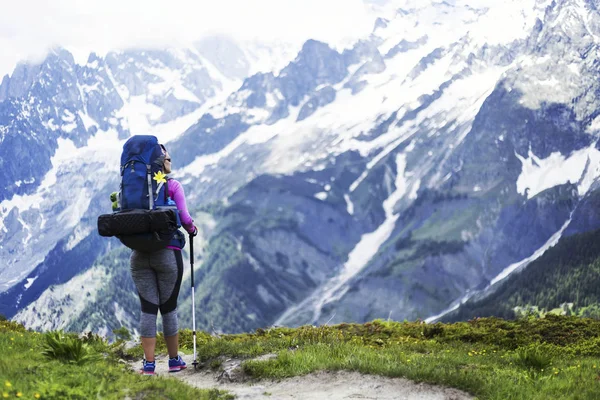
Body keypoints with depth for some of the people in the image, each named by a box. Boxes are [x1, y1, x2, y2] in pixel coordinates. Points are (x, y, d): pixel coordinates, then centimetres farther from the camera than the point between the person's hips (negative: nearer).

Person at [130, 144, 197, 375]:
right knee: (169, 308, 9)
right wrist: (192, 229, 11)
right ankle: (174, 360, 20)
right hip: (168, 253, -3)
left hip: (139, 254, 3)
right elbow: (183, 217, -10)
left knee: (148, 308, 4)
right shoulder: (173, 186, -3)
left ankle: (149, 364, 0)